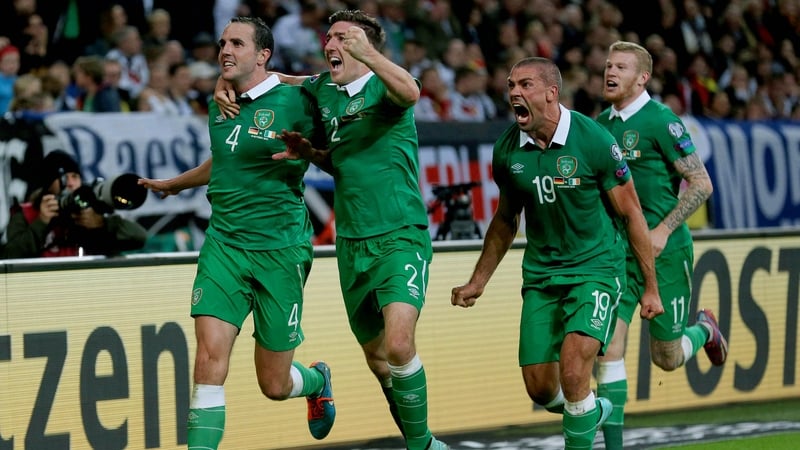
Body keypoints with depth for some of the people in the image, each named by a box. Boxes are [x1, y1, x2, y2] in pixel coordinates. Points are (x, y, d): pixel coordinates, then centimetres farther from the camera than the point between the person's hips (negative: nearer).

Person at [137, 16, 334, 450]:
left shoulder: (293, 101, -8)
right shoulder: (219, 107, 10)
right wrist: (174, 184, 44)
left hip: (279, 251, -4)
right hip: (223, 246, 4)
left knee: (275, 385, 6)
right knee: (211, 353, -17)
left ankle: (317, 380, 42)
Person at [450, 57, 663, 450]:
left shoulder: (593, 140, -15)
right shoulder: (507, 148, -2)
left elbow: (631, 213, -7)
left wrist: (651, 288, -5)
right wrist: (478, 282, 16)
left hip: (595, 269, -5)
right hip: (540, 275, 5)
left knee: (572, 367, -23)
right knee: (539, 388, 2)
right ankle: (594, 411, 34)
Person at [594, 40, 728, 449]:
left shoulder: (660, 121, -12)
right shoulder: (600, 124, 7)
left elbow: (701, 184, -12)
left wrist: (664, 230, -18)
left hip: (663, 251, -5)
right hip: (614, 252, 5)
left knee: (667, 358, 6)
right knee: (607, 347, -9)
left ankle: (704, 329, 40)